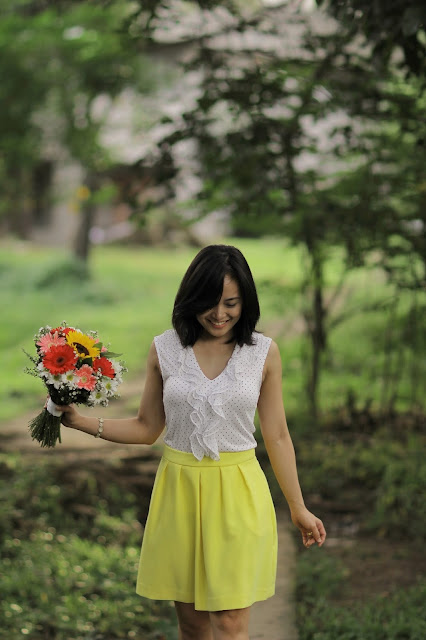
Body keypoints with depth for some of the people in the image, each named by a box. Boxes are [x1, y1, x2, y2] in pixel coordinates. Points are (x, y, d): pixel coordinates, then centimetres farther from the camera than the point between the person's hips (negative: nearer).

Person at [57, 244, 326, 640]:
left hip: (237, 493, -2)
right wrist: (80, 422, -3)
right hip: (179, 490, 2)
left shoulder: (264, 353, -1)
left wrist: (298, 509, 7)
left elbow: (276, 436, 5)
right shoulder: (164, 349, 1)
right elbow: (147, 428, 9)